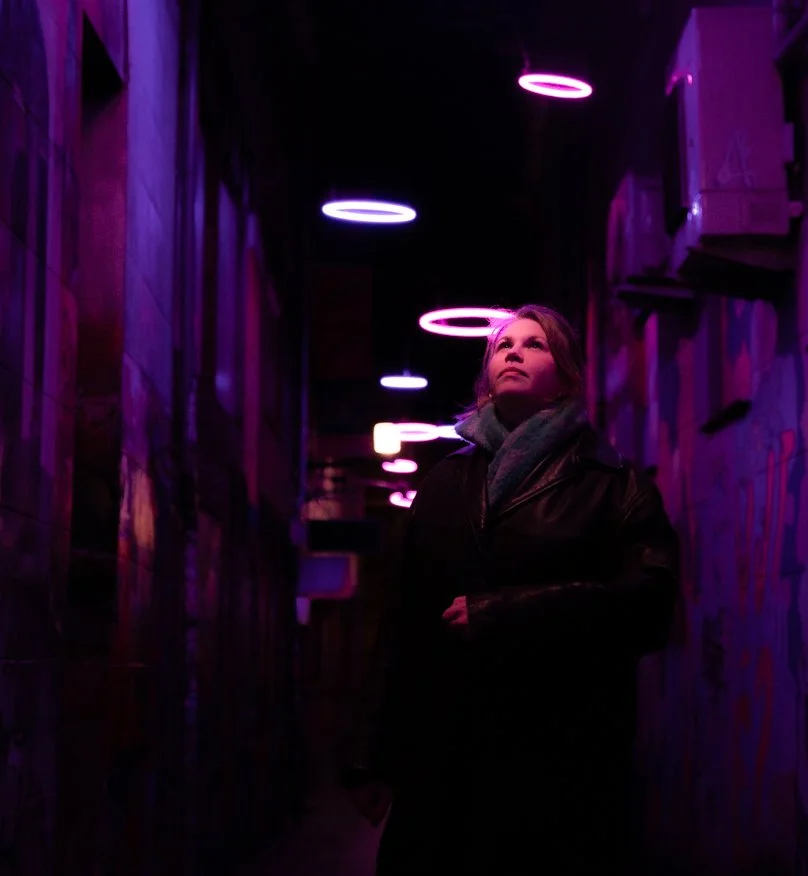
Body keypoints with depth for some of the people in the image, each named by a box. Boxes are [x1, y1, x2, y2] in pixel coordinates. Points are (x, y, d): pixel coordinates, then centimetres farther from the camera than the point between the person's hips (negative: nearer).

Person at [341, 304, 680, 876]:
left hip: (561, 766, -3)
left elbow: (647, 608, -13)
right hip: (440, 764, 3)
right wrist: (378, 756, 6)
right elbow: (408, 624, 11)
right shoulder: (448, 483, 14)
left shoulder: (614, 487, 2)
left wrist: (493, 616, -15)